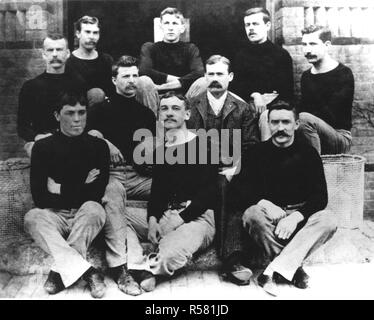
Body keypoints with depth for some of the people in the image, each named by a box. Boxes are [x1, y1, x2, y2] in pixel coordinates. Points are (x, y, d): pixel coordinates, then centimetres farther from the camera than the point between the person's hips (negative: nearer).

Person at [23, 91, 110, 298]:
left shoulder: (98, 146, 3)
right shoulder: (43, 147, 4)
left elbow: (97, 194, -7)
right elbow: (40, 197, -7)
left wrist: (60, 190, -5)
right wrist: (81, 189, -8)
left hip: (86, 215, -1)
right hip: (55, 216, 1)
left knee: (94, 209, -33)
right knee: (32, 217, -30)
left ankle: (63, 271, -25)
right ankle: (88, 271, -35)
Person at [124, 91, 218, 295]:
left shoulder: (203, 145, 1)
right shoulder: (160, 151, 20)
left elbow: (209, 191, -9)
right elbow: (156, 191, 16)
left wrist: (179, 220, -17)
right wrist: (152, 219, -4)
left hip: (197, 216, -6)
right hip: (165, 214, 7)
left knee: (170, 254, -38)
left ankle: (138, 268, -12)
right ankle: (141, 270, -30)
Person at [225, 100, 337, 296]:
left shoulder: (308, 153, 5)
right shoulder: (258, 152, 3)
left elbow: (320, 197, -4)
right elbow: (238, 191, -4)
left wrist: (296, 216, -22)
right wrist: (263, 203, -23)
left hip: (300, 214, 1)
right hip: (268, 212, -1)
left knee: (327, 221, -29)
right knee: (252, 214, -33)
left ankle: (273, 271, -32)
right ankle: (292, 268, -23)